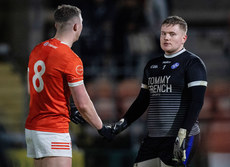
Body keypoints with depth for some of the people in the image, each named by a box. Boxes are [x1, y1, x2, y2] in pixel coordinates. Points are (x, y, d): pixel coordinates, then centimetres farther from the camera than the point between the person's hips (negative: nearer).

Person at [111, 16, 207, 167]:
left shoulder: (192, 62, -4)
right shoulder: (152, 65, 19)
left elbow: (197, 101, -12)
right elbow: (142, 101, 25)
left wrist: (183, 135, -21)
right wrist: (123, 123, 14)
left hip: (180, 138, -7)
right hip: (153, 137, 7)